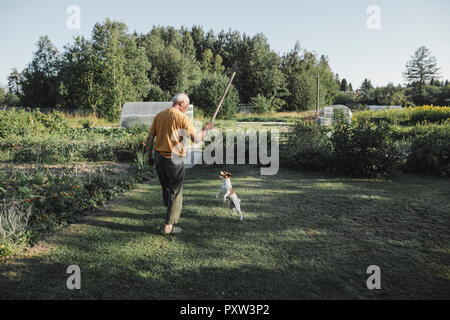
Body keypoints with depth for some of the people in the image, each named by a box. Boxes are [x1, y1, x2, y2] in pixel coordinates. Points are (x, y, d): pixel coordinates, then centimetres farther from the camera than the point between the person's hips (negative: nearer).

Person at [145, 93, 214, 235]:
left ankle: (170, 210, 42)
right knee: (176, 191, 5)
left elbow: (150, 138, 8)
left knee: (166, 187, 23)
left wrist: (149, 156, 15)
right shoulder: (183, 118, -10)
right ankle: (169, 226, 9)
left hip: (159, 157, 6)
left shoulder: (159, 115, 8)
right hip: (174, 159, -6)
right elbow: (196, 139, -15)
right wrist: (205, 129, 3)